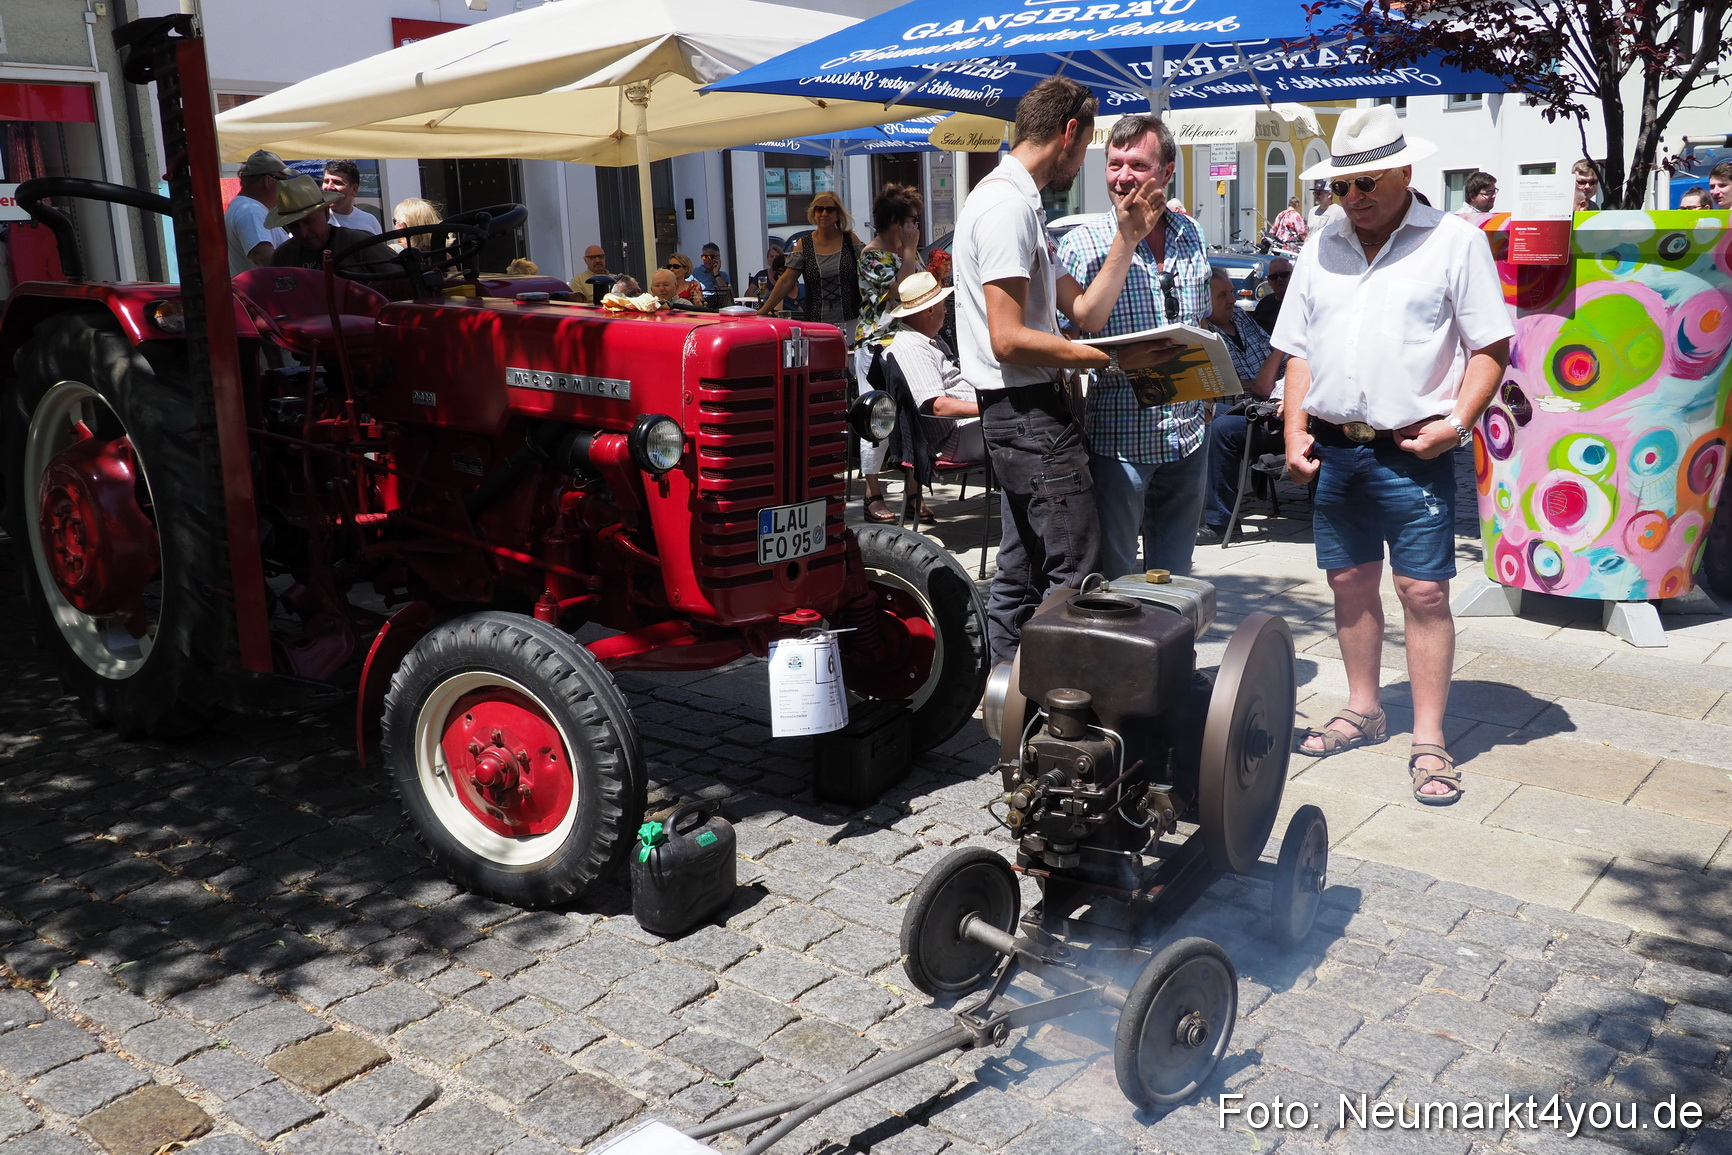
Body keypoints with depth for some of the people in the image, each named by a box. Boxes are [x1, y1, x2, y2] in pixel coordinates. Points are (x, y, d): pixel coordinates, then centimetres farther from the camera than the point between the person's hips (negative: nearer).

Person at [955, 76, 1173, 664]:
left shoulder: (1021, 204, 19)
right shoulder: (1008, 205, -14)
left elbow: (1084, 312, 13)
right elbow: (1009, 340, -23)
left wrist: (1127, 238, 7)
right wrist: (1114, 358, -20)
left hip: (1020, 415, 11)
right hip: (1031, 413, -11)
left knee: (1020, 573, 14)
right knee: (1074, 575, -8)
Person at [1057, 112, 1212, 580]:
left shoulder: (1190, 235, 8)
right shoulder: (1083, 243, -8)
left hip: (1187, 434, 5)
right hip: (1120, 438, -5)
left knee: (1176, 572, 15)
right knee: (1114, 576, 4)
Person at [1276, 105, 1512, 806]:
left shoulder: (1455, 241, -1)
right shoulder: (1323, 249, 13)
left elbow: (1490, 348, -3)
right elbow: (1299, 351, 15)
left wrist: (1456, 422, -15)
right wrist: (1295, 429, 4)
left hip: (1412, 452, -5)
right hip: (1333, 450, 5)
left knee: (1424, 592, -4)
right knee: (1350, 584, 12)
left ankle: (1428, 741, 5)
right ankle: (1363, 712, 28)